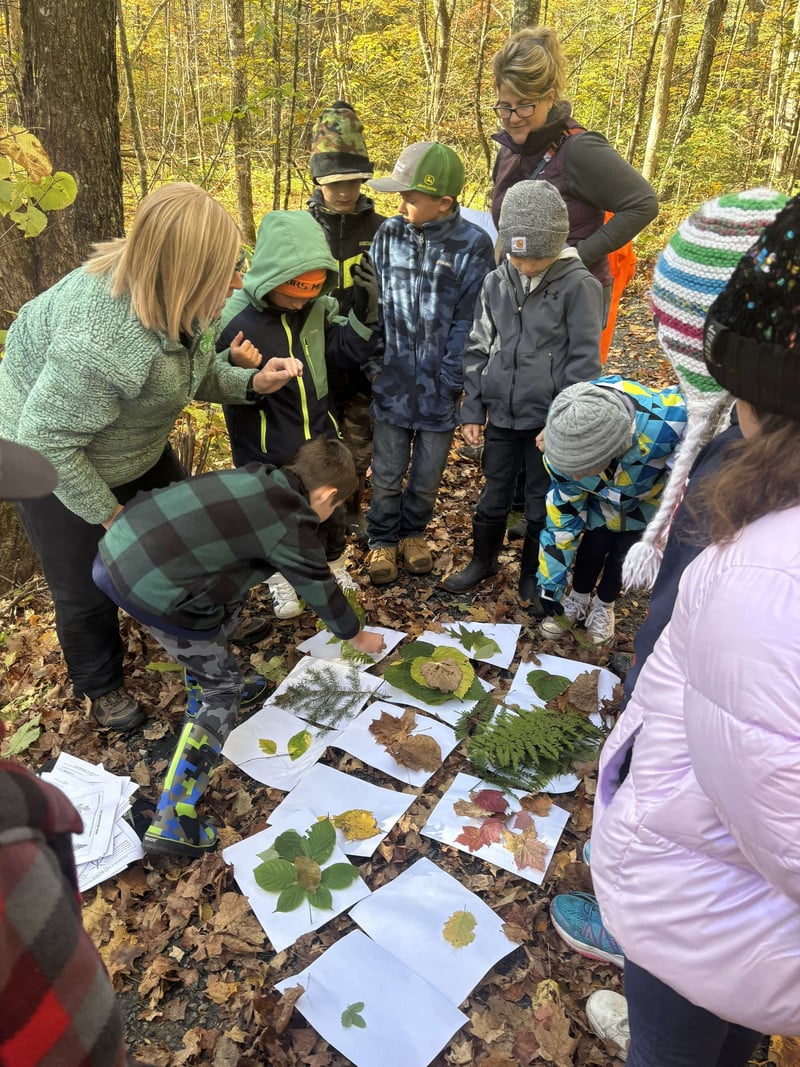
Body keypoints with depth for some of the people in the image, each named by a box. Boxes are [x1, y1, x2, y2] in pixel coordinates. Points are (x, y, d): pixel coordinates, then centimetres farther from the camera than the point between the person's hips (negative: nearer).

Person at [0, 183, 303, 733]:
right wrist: (107, 512, -18)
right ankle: (102, 685, 38)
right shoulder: (101, 343, -41)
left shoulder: (178, 298, -17)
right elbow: (46, 440, -30)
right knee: (88, 588, 9)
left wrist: (250, 383, -20)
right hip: (63, 467, -7)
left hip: (139, 449, 7)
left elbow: (195, 371, -1)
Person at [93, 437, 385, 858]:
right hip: (152, 591, -8)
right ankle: (171, 821, 6)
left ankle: (207, 678, 44)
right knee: (222, 689, 9)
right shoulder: (292, 526, -4)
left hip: (117, 547, 8)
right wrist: (358, 637, 30)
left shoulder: (258, 478, 16)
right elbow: (322, 591, 11)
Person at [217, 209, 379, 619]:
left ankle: (334, 564, 48)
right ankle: (280, 577, 42)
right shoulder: (234, 319, -18)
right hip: (268, 451, -3)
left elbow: (349, 352, -1)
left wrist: (364, 313, -16)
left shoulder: (318, 307, -8)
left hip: (321, 435, 4)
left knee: (332, 507, 21)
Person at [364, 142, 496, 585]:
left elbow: (468, 320, -8)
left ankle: (413, 532, 38)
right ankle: (382, 539, 32)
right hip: (392, 380, 2)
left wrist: (449, 379, -10)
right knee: (387, 472, 11)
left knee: (428, 474, 14)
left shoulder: (472, 244, -10)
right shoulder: (388, 234, -2)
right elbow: (373, 303, 5)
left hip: (438, 385, -1)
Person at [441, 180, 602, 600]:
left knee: (543, 502, 11)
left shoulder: (579, 286, -11)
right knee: (494, 494, 17)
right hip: (501, 413, 4)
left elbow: (584, 360, -10)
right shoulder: (496, 283, 2)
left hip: (549, 419, -3)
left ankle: (534, 574, 31)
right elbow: (478, 349, 8)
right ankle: (483, 559, 38)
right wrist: (472, 410, 5)